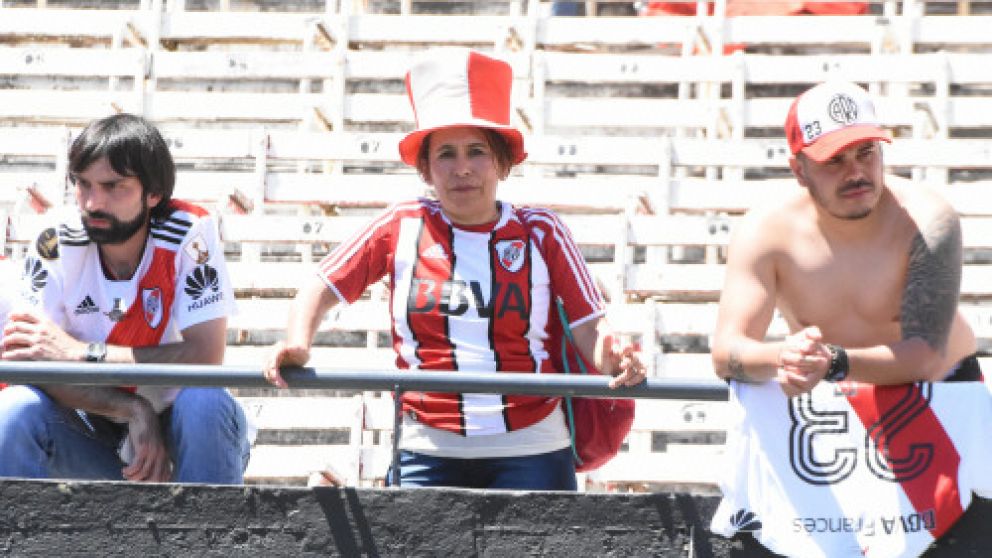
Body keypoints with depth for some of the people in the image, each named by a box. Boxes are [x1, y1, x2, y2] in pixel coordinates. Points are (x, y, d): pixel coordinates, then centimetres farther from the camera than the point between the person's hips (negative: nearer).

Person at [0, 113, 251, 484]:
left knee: (205, 403, -33)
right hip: (92, 434, 2)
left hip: (177, 433, -2)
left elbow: (205, 357, -26)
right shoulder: (57, 245, -11)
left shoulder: (190, 234, -17)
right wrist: (133, 410, -31)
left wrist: (81, 352, -25)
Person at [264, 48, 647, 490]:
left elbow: (589, 329, 2)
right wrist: (296, 345, -9)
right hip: (429, 453, 0)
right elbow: (322, 289, 11)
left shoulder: (540, 233, 7)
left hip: (530, 453, 0)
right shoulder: (402, 228, 8)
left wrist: (613, 361, -21)